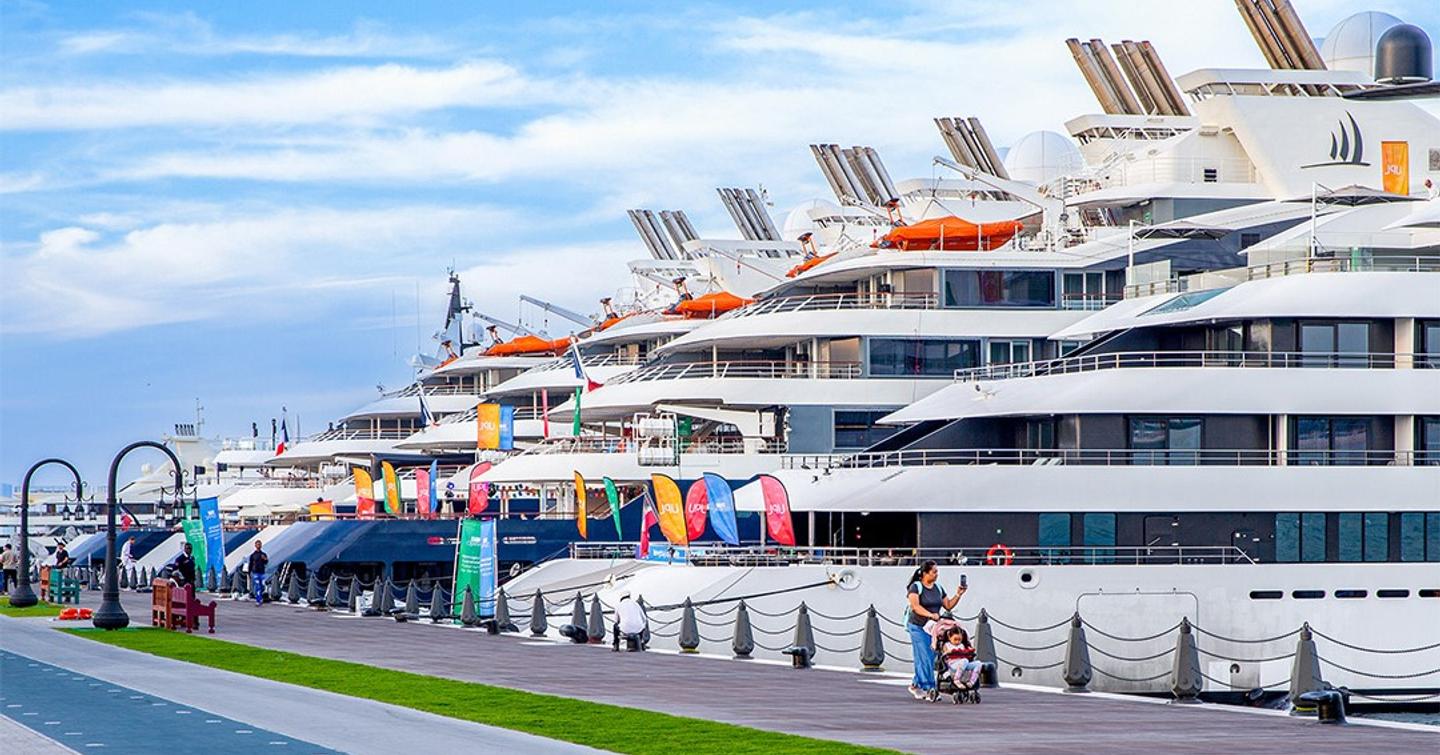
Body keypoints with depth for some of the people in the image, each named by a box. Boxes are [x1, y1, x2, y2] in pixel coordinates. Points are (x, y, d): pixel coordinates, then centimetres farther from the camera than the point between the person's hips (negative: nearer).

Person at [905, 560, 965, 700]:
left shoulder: (938, 589, 11)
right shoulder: (916, 587, -8)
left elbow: (948, 605, 14)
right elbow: (915, 606, -21)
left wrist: (958, 595, -1)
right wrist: (930, 615, -33)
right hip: (918, 627, -6)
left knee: (931, 658, 4)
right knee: (924, 658, -11)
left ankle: (916, 685, 16)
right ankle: (929, 688, -11)